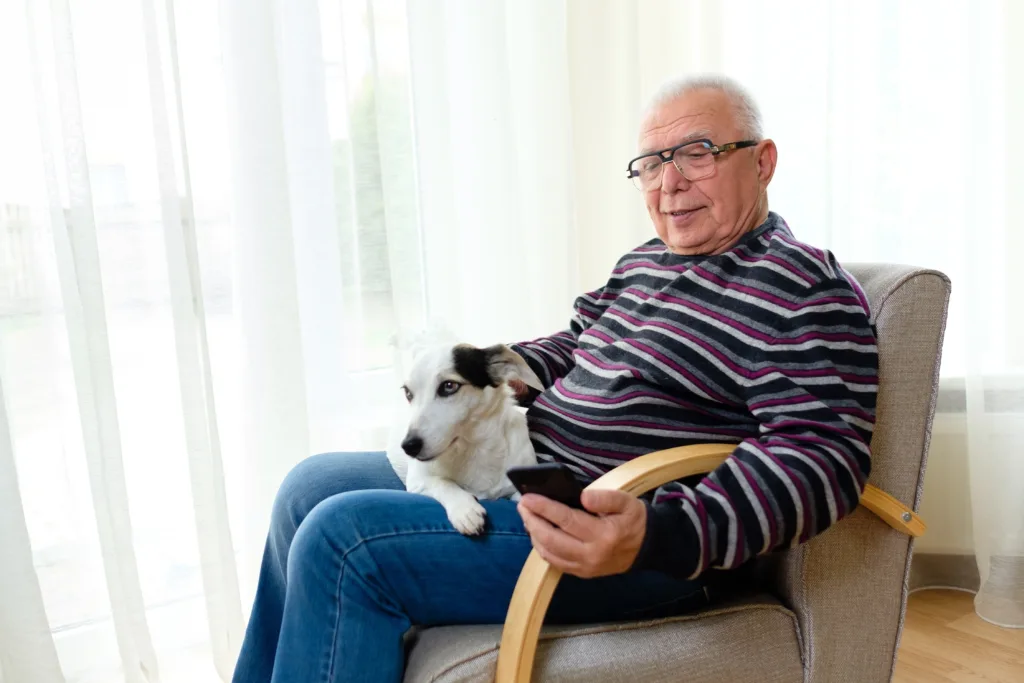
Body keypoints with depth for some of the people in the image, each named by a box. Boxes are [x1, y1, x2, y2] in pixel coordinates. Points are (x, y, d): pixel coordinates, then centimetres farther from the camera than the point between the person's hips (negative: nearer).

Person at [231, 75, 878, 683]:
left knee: (342, 538, -20)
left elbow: (822, 456, -23)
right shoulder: (643, 263, 14)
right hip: (526, 472, 10)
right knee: (312, 486, 13)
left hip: (630, 543, -10)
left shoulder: (803, 290, -13)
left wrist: (657, 535, -36)